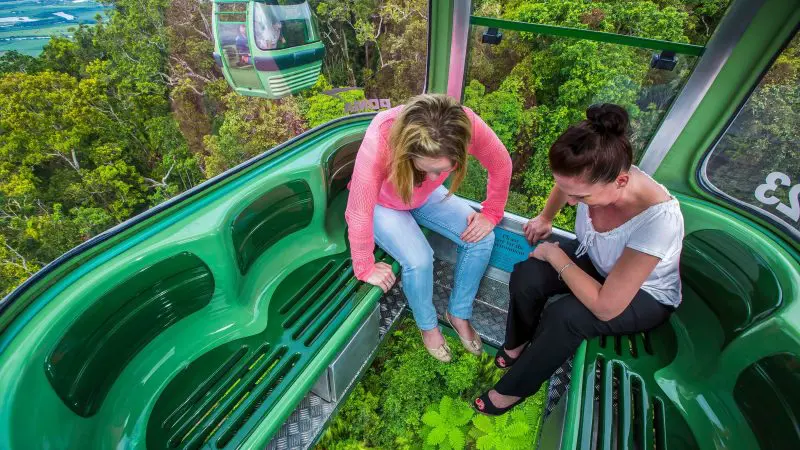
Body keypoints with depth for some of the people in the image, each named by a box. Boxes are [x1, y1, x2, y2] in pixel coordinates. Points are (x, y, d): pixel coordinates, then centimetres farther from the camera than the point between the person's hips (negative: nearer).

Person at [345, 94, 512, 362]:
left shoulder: (466, 125, -33)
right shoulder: (379, 142, -42)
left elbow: (501, 164, -14)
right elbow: (359, 212, -32)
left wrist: (490, 215, -11)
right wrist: (366, 268, -21)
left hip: (426, 197, 4)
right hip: (382, 202, -3)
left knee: (481, 239, -11)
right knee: (419, 260, -26)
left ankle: (459, 314, 13)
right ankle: (428, 325, 8)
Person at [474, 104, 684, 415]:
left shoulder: (657, 219, -40)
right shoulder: (593, 178, -25)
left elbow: (605, 307, -34)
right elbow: (564, 187, 5)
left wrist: (555, 255, -26)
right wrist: (544, 218, 0)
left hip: (646, 295, -4)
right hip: (595, 259, 5)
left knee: (563, 317, -31)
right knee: (525, 277, -22)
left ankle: (512, 390, -4)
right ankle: (516, 345, 9)